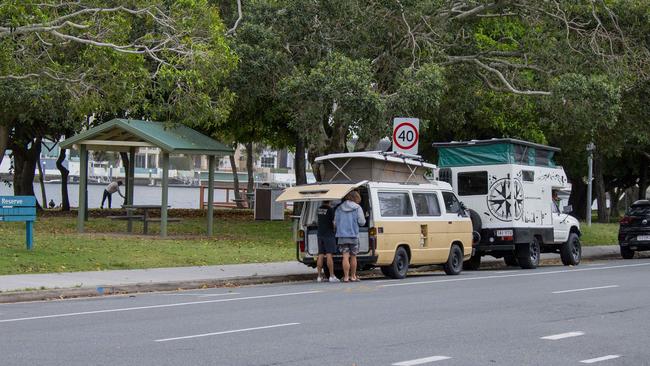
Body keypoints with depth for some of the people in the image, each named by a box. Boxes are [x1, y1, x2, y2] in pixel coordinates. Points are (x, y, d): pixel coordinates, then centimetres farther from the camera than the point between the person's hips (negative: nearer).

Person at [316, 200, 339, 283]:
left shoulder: (319, 209, 9)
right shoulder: (330, 209, -12)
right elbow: (334, 222, -10)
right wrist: (335, 230, 7)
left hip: (320, 234, 6)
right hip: (329, 234, -6)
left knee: (320, 255, 6)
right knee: (329, 255, -7)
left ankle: (319, 276, 6)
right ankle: (332, 276, -8)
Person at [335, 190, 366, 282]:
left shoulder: (339, 208, 9)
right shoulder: (357, 208, -1)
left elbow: (335, 222, 8)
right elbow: (362, 222, -4)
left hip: (342, 236, 2)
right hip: (353, 235, -2)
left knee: (345, 257, 0)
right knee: (353, 257, 10)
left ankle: (346, 277, -5)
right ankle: (353, 276, 16)